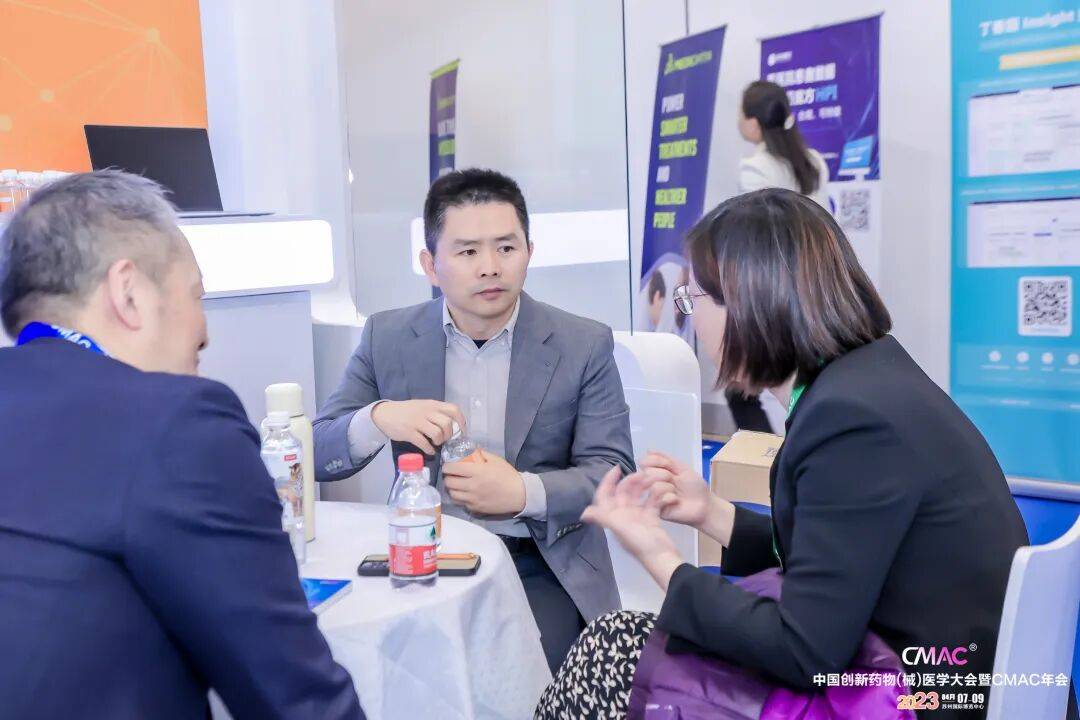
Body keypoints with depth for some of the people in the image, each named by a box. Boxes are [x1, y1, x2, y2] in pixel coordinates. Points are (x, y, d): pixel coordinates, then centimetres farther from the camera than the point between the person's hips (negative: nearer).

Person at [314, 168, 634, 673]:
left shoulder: (584, 345, -3)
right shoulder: (387, 338, 1)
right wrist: (378, 419, -22)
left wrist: (524, 493, -22)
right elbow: (316, 454, 1)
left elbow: (614, 474, -4)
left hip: (544, 569, -1)